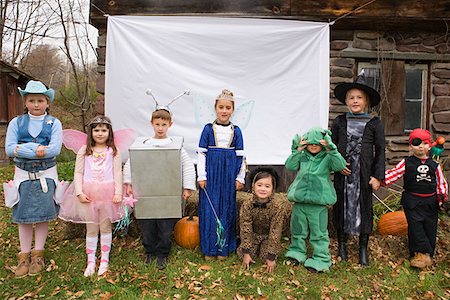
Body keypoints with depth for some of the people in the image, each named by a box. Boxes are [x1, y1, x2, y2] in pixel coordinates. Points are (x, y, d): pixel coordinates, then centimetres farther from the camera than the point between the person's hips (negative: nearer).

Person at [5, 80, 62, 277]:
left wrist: (23, 148, -17)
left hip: (46, 175, -1)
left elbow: (55, 149, -15)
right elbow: (9, 149, -9)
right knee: (23, 217, 8)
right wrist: (36, 149, -20)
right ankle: (24, 256, 22)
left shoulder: (54, 123, -2)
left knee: (42, 216, 7)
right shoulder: (16, 123, 2)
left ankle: (38, 254, 22)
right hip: (23, 175, 1)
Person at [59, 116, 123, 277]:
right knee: (91, 229, 10)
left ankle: (104, 260, 24)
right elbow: (78, 173, 2)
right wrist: (80, 192, -8)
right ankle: (90, 262, 22)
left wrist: (118, 193, -8)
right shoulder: (84, 151, 4)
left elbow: (117, 173, -1)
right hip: (88, 194, 1)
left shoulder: (113, 151, 1)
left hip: (107, 193, -1)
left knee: (106, 227, 10)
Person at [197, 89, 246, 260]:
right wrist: (201, 176, -5)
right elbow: (201, 154, 0)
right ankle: (209, 248, 18)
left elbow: (240, 156, 6)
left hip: (229, 175, 1)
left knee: (227, 209, 8)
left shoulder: (236, 131, 3)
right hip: (211, 175, -1)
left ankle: (224, 247, 23)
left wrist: (240, 178, 4)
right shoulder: (208, 129, -1)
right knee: (209, 208, 3)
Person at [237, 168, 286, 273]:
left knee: (266, 256, -19)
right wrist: (246, 253, -20)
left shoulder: (278, 206, -27)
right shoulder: (246, 205, -23)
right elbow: (245, 229, -17)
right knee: (241, 252, -16)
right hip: (253, 235, 1)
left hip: (269, 237, -1)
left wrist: (271, 257, -23)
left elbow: (275, 232, -23)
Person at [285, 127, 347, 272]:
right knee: (297, 229, 18)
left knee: (319, 232, 6)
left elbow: (341, 165, -16)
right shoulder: (302, 157, 4)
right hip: (300, 201, 3)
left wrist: (331, 150, -26)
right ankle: (297, 252, 37)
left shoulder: (327, 158, -2)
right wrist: (297, 151, -15)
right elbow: (290, 166, -7)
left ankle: (321, 259, 20)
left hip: (319, 203, -3)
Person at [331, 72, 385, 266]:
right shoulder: (339, 122, 2)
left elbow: (380, 151, 1)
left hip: (364, 175, -1)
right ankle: (341, 244, 28)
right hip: (343, 174, 1)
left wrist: (378, 176, -4)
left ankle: (363, 248, 25)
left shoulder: (374, 124, -1)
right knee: (341, 205, 9)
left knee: (364, 207, 7)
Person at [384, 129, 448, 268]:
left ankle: (425, 255, 20)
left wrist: (443, 199, 7)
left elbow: (441, 183, 13)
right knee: (415, 226, -10)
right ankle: (424, 253, 1)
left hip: (431, 202, 3)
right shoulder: (406, 163, -3)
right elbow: (393, 173, -10)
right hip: (412, 201, -3)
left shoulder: (434, 165, 6)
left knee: (430, 228, 6)